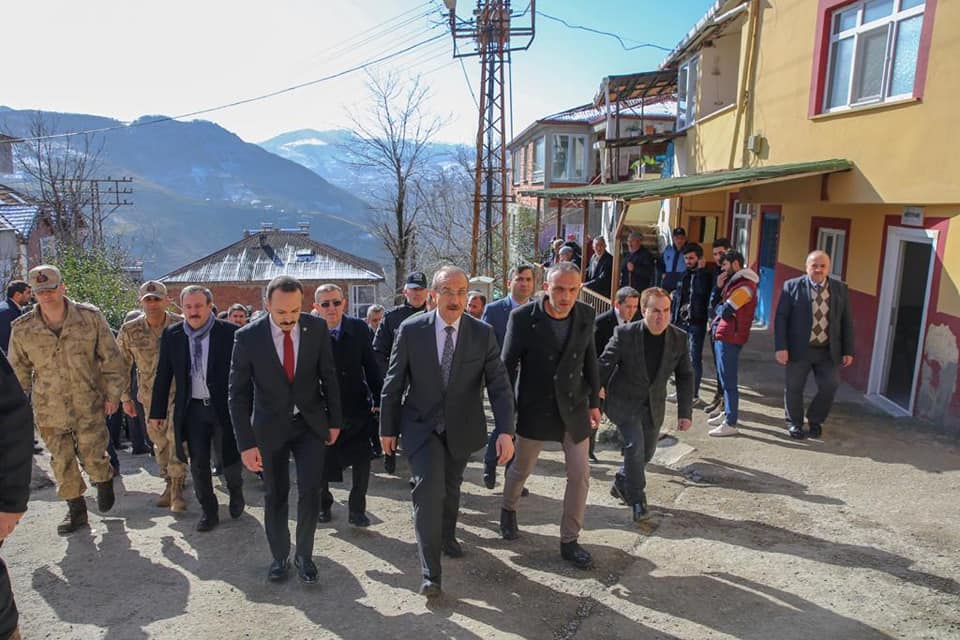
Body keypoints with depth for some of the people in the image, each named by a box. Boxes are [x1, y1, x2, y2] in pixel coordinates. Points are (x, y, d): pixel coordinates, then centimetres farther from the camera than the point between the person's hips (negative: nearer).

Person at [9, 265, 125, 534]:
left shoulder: (90, 317, -10)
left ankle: (104, 481, 35)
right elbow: (18, 371, 9)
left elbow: (111, 358, -3)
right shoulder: (22, 329, -5)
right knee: (62, 463, 10)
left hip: (89, 404, -2)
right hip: (50, 410, 2)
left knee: (93, 458, 1)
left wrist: (112, 394, -3)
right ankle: (76, 509, 29)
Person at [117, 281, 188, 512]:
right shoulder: (130, 330, -6)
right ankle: (168, 482, 31)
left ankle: (177, 488, -1)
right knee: (159, 441, 13)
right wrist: (125, 397, 5)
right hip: (150, 395, 3)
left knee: (177, 438, -11)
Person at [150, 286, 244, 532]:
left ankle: (236, 493, 38)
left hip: (224, 407, -2)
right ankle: (209, 511, 26)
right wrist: (157, 412, 7)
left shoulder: (230, 332, -9)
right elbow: (163, 376, 6)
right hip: (192, 409, 3)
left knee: (229, 458, 7)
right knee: (198, 464, 8)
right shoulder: (171, 335, 1)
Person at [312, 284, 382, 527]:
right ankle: (323, 504, 39)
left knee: (362, 461, 2)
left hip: (356, 408, 1)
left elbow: (371, 365, -1)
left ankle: (356, 509, 21)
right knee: (321, 464, 14)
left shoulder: (358, 328, -5)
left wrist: (378, 399, -4)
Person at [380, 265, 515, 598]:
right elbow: (394, 382, -4)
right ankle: (430, 571, -4)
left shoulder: (483, 333, -10)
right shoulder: (411, 329, -12)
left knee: (451, 487, 20)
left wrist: (506, 431, -23)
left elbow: (499, 385, -11)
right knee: (429, 487, -16)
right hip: (421, 424, -2)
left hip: (462, 427, 2)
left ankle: (447, 536, 49)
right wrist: (387, 428, 0)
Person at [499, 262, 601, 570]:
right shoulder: (523, 317, -17)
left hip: (573, 407, 3)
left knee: (580, 474, 3)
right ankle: (508, 509, 47)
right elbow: (508, 364, -9)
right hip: (534, 408, -3)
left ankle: (569, 541, 20)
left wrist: (594, 401, 10)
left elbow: (589, 359, 6)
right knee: (522, 468, 15)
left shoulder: (586, 315, -6)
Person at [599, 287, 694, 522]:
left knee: (647, 452, 14)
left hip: (654, 405, 4)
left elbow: (685, 376, 0)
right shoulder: (625, 334, -20)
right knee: (635, 447, -15)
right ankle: (637, 500, 7)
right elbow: (603, 367, -14)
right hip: (624, 402, -4)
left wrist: (685, 412, -3)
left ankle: (621, 483, 42)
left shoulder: (679, 338, -10)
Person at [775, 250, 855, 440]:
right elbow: (781, 318, -5)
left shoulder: (840, 288, 4)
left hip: (829, 351, 2)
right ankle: (794, 423, 31)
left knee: (830, 386, 1)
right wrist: (781, 347, -11)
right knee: (794, 388, 8)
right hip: (799, 349, -2)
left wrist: (848, 351, 3)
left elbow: (846, 321, 7)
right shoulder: (792, 286, -4)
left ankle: (815, 421, 27)